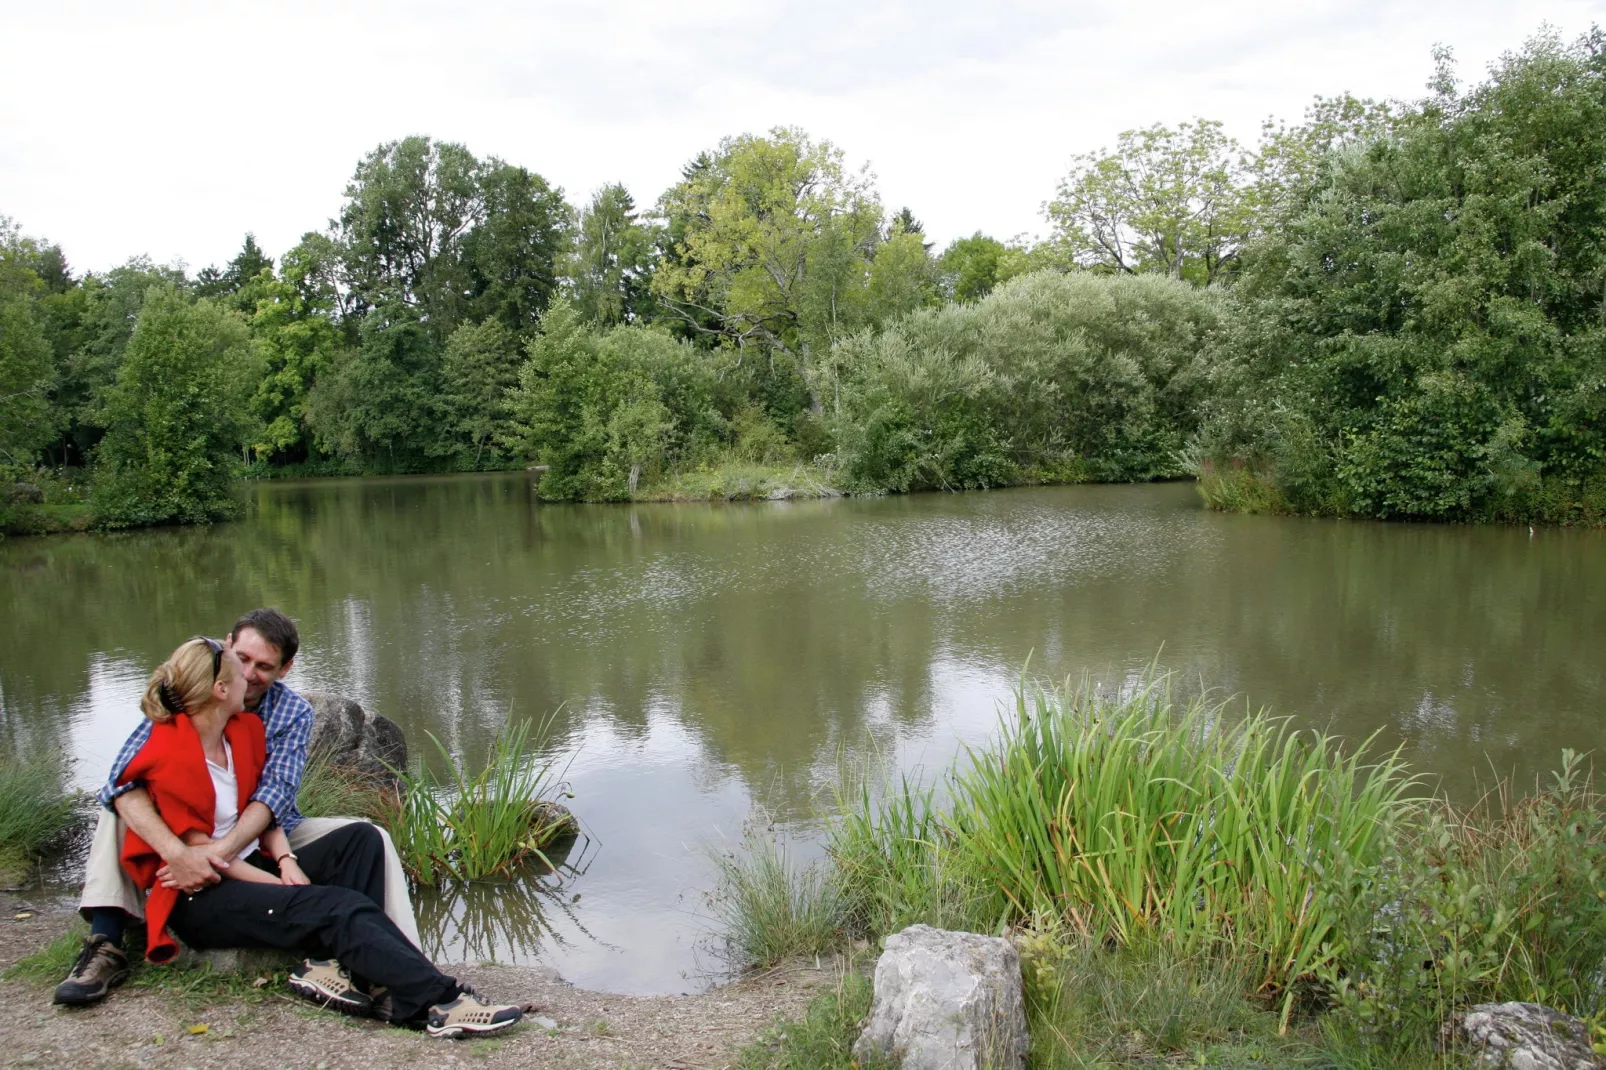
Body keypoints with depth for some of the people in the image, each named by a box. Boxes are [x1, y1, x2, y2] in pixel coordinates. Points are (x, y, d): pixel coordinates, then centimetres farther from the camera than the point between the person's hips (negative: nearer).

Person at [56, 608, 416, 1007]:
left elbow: (275, 792, -22)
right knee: (120, 804, -22)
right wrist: (179, 853, -44)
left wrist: (220, 850, -42)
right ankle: (106, 946, -23)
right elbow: (124, 782, -27)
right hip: (188, 842, 0)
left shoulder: (294, 713, -8)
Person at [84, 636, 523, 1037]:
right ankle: (439, 1003, -33)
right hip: (199, 900, -9)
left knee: (360, 838, -9)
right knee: (337, 906, -27)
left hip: (249, 868, 9)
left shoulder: (245, 729, 5)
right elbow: (202, 853, -16)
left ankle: (355, 971, -23)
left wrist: (286, 862, -8)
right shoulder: (169, 758, -19)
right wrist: (285, 887, -16)